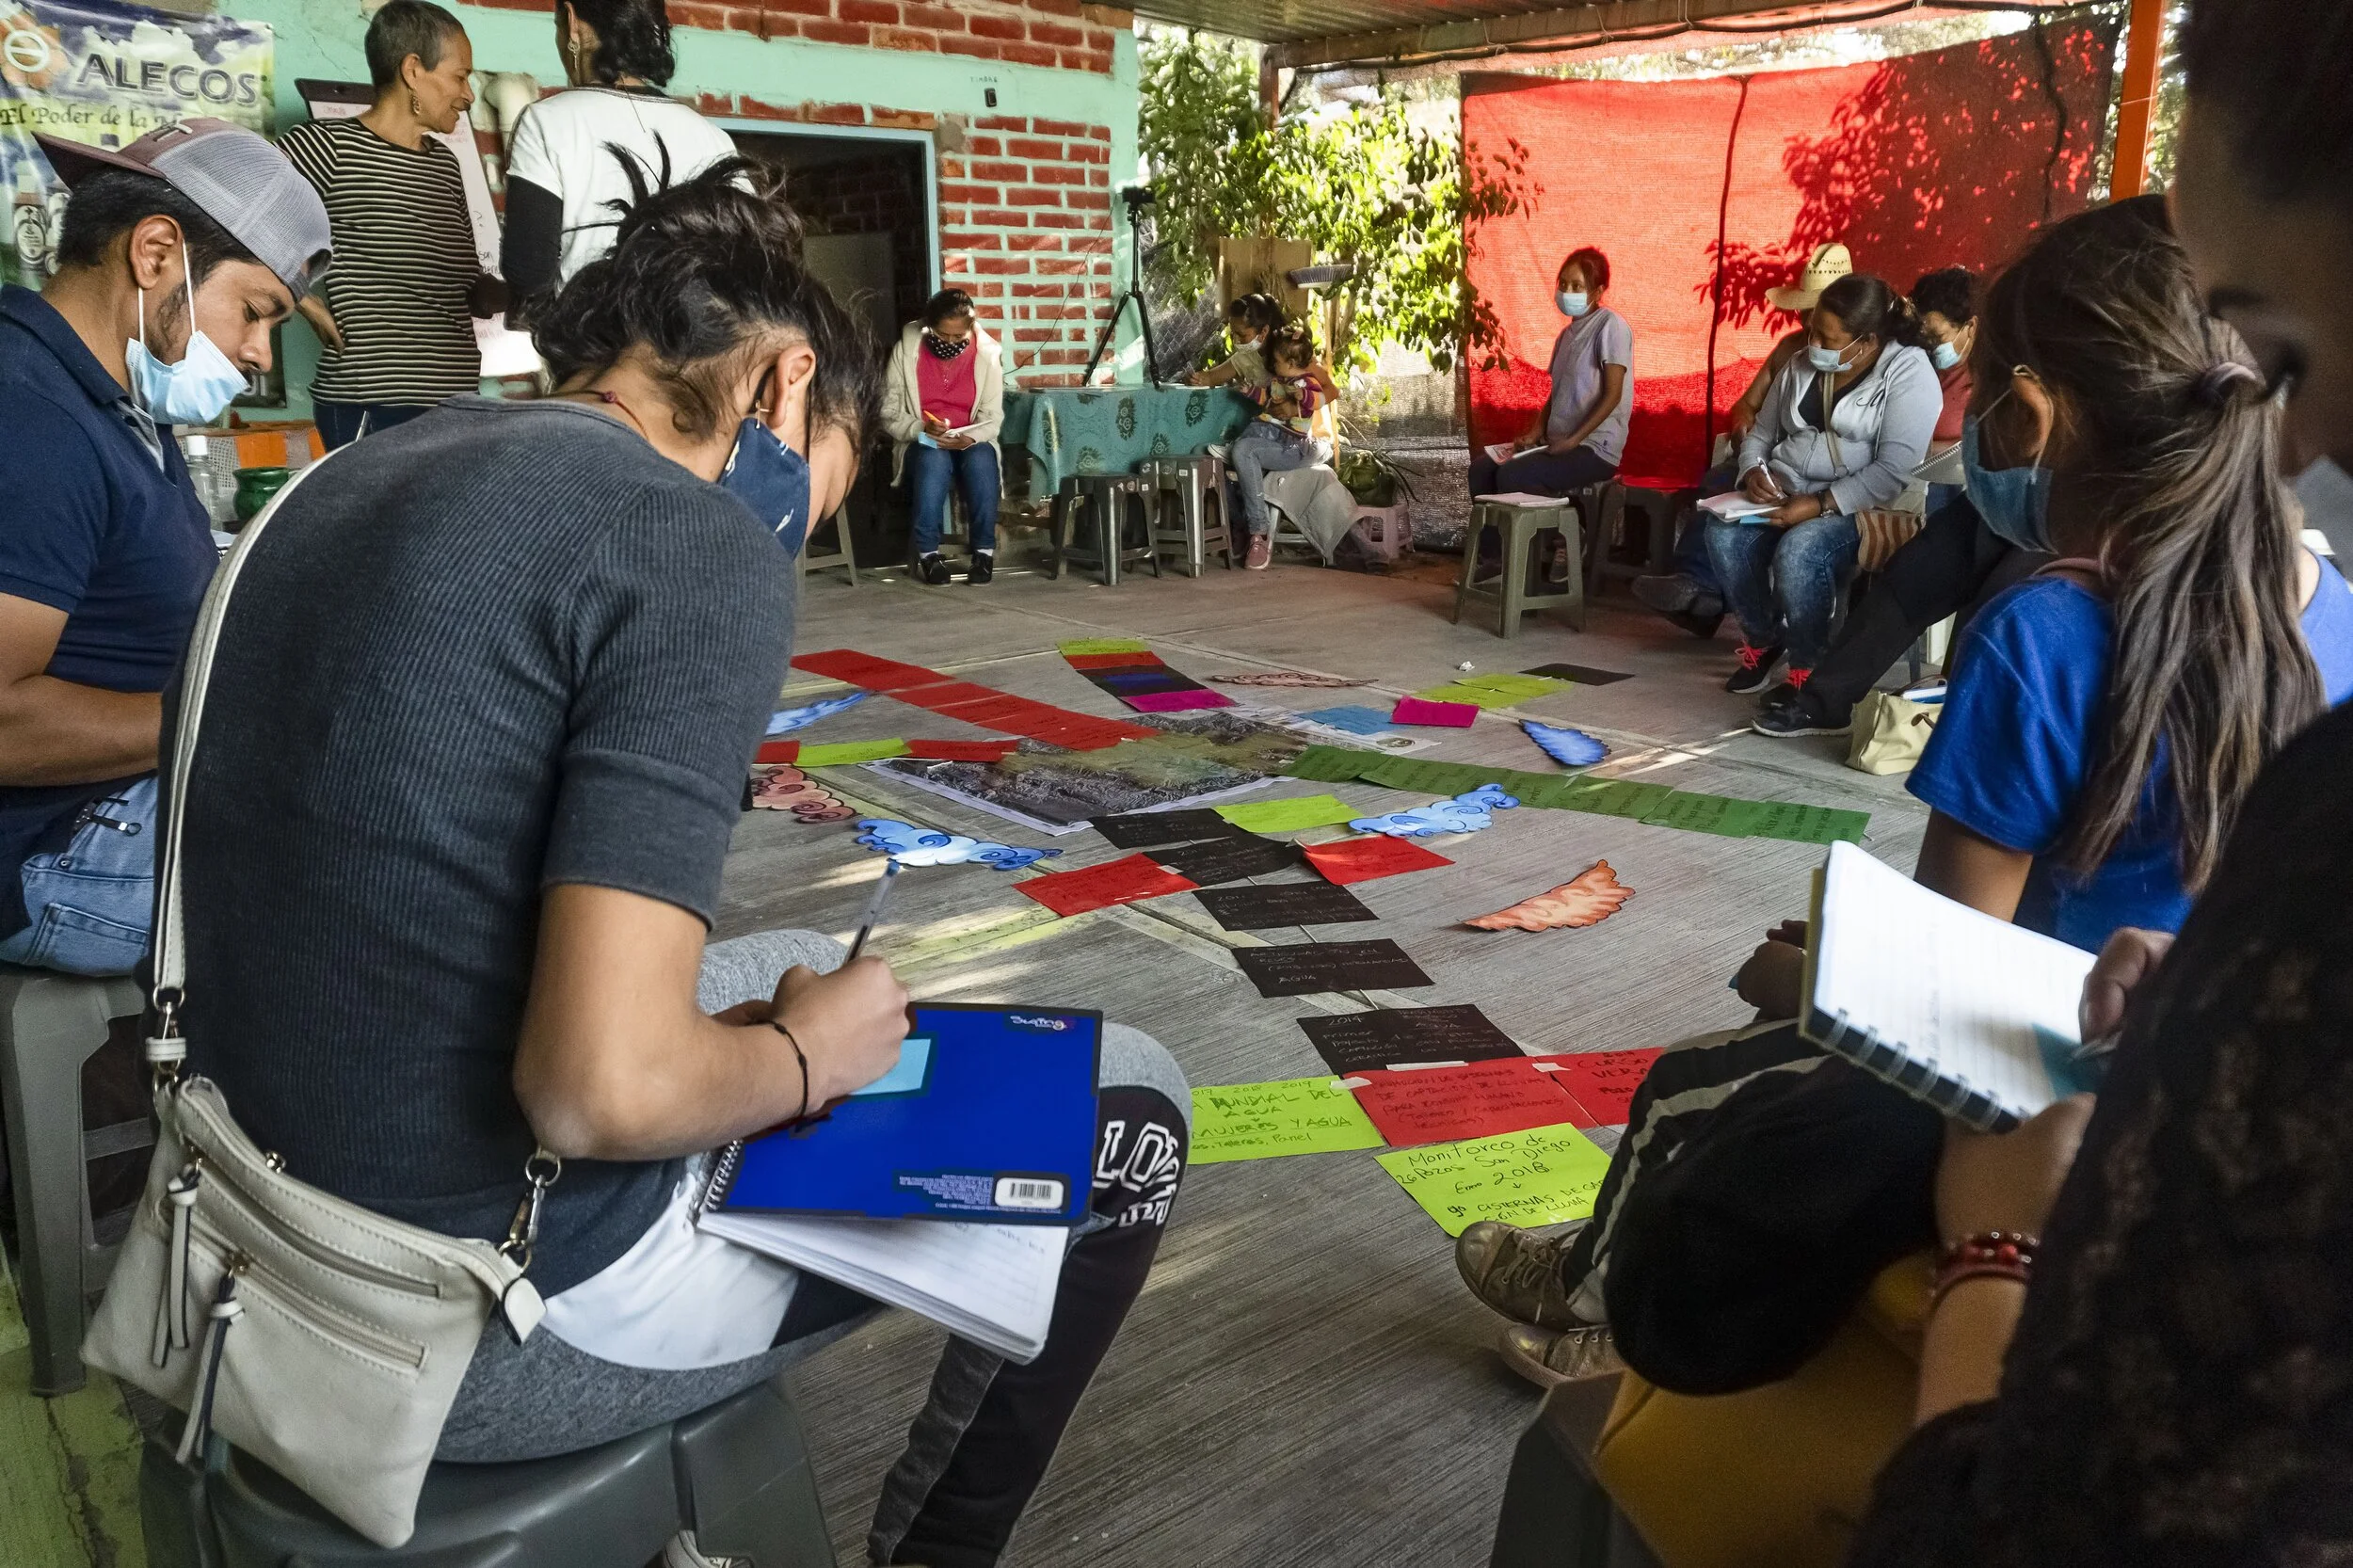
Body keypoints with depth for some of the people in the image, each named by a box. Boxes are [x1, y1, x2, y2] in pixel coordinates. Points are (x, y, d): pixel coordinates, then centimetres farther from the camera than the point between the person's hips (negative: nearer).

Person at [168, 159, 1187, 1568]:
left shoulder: (365, 471, 7)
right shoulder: (695, 539, -19)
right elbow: (607, 1086, -27)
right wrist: (806, 1060, -7)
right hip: (504, 1315, -8)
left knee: (823, 977, 29)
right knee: (1125, 1100, 5)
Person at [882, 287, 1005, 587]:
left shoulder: (987, 352, -3)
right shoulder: (906, 350, -5)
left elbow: (992, 417, -3)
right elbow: (888, 413, -4)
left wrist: (970, 438, -24)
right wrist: (921, 428, -23)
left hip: (971, 443, 1)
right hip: (921, 443, -1)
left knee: (981, 460, -34)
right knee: (934, 459, -36)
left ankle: (984, 551, -26)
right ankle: (928, 553, -28)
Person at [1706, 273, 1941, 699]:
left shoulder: (1908, 371, -8)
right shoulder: (1800, 367, 13)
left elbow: (1894, 470, -18)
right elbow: (1761, 434, 18)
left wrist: (1821, 504, -25)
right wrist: (1754, 471, -5)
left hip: (1855, 506, -6)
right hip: (1784, 494, 6)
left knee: (1798, 551, -36)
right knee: (1724, 535, -25)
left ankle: (1808, 674, -17)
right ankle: (1764, 638, -1)